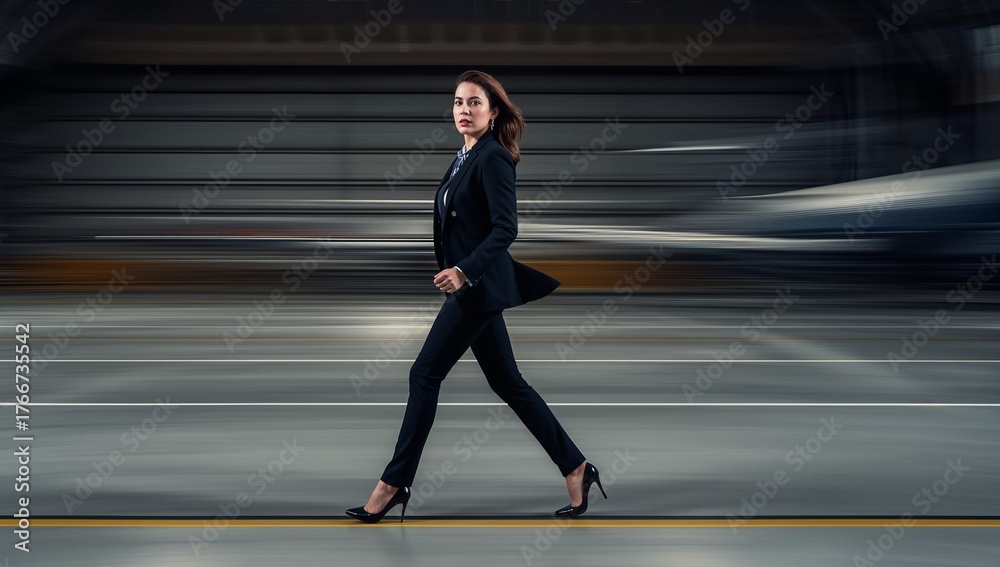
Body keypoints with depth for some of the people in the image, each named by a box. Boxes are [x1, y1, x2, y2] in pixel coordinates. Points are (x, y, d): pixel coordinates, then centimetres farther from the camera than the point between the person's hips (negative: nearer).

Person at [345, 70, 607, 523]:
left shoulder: (493, 157, -14)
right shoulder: (466, 157, 14)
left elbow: (505, 228, -21)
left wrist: (464, 270, -29)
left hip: (479, 286, -10)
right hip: (470, 286, 10)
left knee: (424, 374, -5)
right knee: (507, 382, 10)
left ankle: (393, 484, 3)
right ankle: (575, 468, 14)